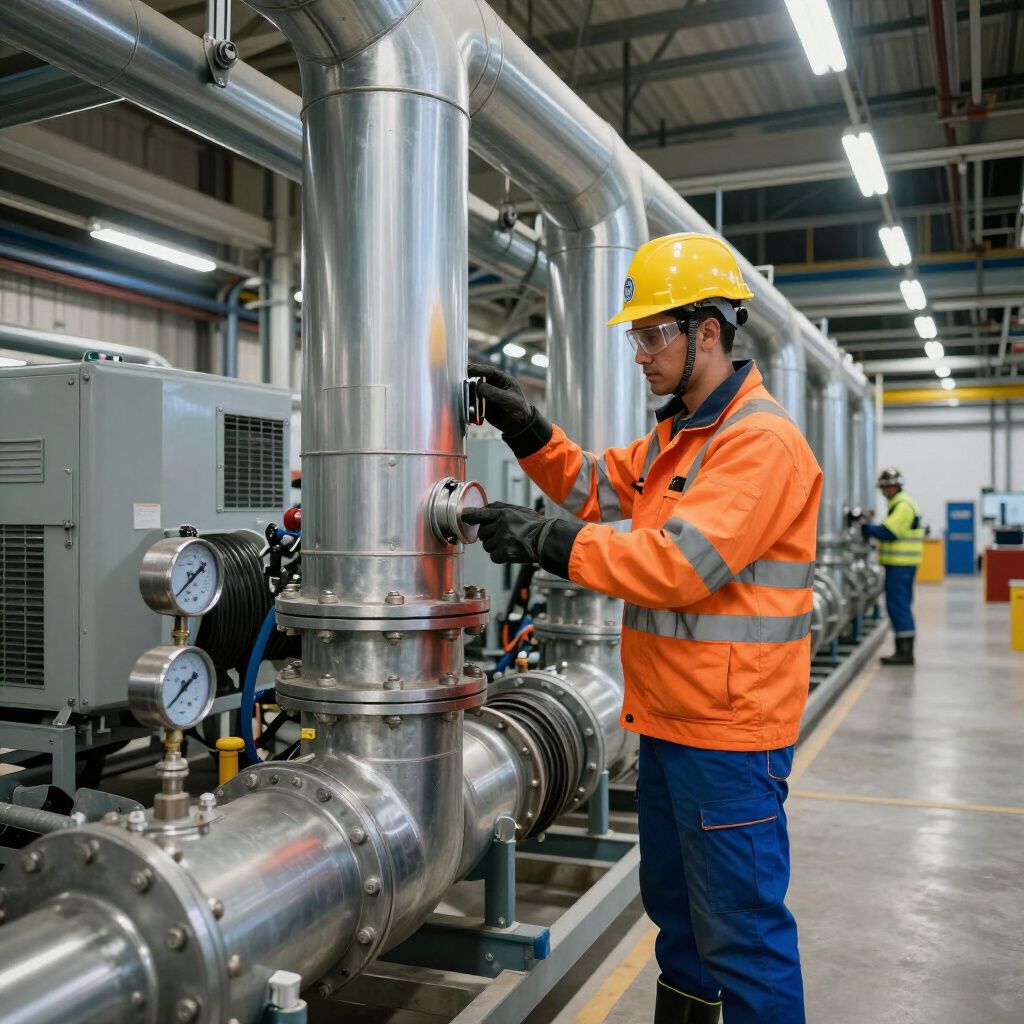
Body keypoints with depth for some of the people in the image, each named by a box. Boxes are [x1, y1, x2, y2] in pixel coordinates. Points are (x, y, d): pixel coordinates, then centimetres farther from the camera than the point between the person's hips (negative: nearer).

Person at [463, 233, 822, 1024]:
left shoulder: (760, 441, -19)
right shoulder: (676, 432, 13)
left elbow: (682, 564, -28)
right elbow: (598, 488, 19)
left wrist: (546, 541, -26)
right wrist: (528, 431, 4)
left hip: (729, 732, -10)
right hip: (671, 719, 10)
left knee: (741, 927, 2)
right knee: (673, 900, 23)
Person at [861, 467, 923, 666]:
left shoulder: (903, 506, -13)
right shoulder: (901, 503, 20)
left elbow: (888, 532, -21)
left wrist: (866, 528, -12)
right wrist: (871, 528, 7)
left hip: (900, 565, -11)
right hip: (901, 564, 11)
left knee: (898, 606, -8)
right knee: (901, 607, 13)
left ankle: (905, 652, -6)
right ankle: (904, 651, 18)